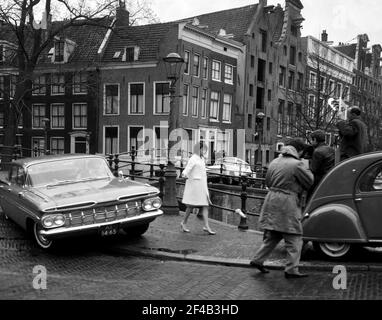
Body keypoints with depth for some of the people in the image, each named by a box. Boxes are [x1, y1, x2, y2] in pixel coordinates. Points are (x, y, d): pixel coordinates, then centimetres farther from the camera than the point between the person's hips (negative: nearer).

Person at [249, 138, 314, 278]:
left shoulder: (275, 162, 10)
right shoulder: (297, 164, -12)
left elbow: (267, 181, 19)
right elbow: (309, 182, -3)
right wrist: (306, 169, 11)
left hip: (272, 200, 8)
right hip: (287, 204, -7)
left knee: (272, 236, 20)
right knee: (294, 239, 4)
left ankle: (257, 260, 22)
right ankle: (291, 270, 6)